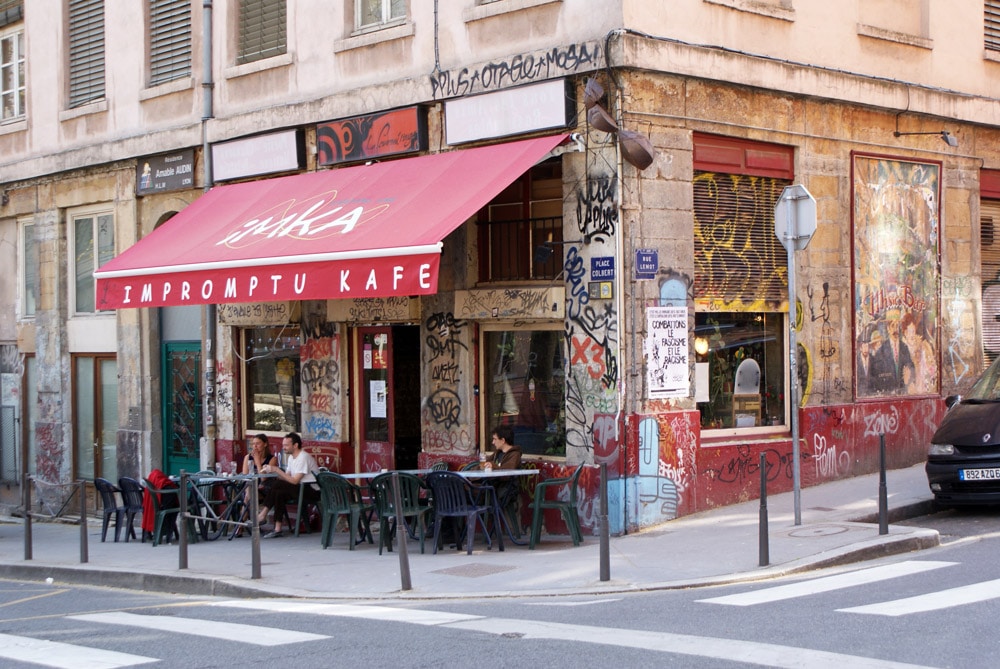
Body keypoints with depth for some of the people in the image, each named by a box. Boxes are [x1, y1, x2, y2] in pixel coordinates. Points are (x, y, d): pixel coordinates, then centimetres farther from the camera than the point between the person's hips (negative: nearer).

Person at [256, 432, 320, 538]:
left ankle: (263, 515, -10)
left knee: (276, 484, -20)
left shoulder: (303, 457, -15)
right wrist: (272, 471, -5)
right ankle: (277, 529, -18)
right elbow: (286, 478, 9)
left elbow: (294, 481, -20)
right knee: (279, 493, -15)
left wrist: (276, 470, -18)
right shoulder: (291, 457, 14)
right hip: (302, 490, 9)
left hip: (312, 491, -9)